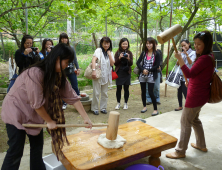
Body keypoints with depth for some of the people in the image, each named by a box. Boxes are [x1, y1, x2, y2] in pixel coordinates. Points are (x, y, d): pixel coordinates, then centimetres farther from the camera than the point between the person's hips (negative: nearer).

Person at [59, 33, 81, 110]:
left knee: (75, 87, 7)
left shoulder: (71, 48, 2)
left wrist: (77, 68, 6)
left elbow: (75, 59, 8)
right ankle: (64, 103, 23)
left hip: (71, 71, 1)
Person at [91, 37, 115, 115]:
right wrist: (93, 70, -29)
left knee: (105, 93, 11)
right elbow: (94, 60, -17)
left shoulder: (111, 53, 13)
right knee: (96, 93, -1)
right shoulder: (99, 50, -4)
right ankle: (94, 108, 11)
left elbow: (112, 63, 0)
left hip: (106, 75, 5)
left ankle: (103, 108, 23)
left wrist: (109, 53, -4)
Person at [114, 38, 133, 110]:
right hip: (119, 73, 0)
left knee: (126, 88, 6)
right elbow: (115, 63, -2)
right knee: (118, 88, 3)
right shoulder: (117, 53, 1)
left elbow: (131, 63, -1)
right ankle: (118, 103, 17)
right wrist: (119, 58, -18)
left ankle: (125, 103, 18)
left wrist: (128, 58, -20)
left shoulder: (129, 53, 3)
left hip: (127, 73, 1)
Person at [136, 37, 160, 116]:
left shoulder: (156, 54, -3)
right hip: (142, 75, 4)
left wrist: (148, 70, -13)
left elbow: (157, 66, -7)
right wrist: (143, 70, -14)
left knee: (150, 92, -8)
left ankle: (155, 109, 2)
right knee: (143, 91, 11)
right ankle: (144, 106, 27)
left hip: (151, 76, -4)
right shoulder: (143, 53, 7)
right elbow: (138, 63, 1)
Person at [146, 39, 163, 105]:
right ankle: (149, 100, 13)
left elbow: (161, 61, 5)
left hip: (157, 71, 1)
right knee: (148, 86, 0)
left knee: (156, 87, 1)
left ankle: (157, 99, 17)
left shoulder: (159, 52, 9)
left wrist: (159, 66, -16)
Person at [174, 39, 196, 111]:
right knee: (179, 91, 10)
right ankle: (180, 106, 25)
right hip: (180, 75, 6)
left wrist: (186, 54, -25)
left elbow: (191, 62, -16)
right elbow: (177, 64, 8)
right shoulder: (182, 53, 13)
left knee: (185, 92, -8)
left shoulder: (193, 53, -2)